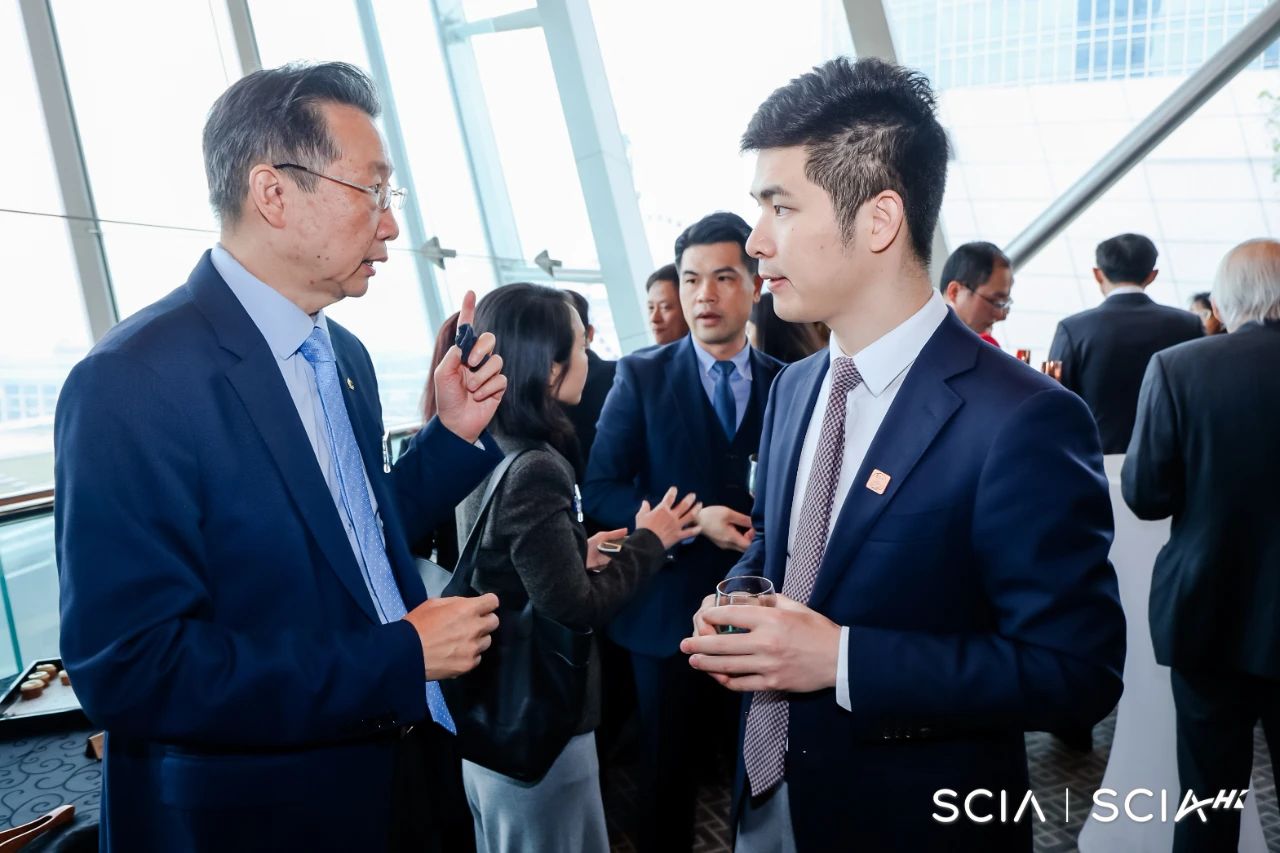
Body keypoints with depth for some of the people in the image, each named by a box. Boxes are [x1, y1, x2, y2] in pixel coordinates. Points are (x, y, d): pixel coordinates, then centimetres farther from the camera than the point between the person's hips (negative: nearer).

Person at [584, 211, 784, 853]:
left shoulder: (786, 384, 1)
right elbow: (600, 492, -9)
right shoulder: (641, 377, -5)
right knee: (669, 772, 14)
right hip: (669, 612, -1)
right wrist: (690, 521, -21)